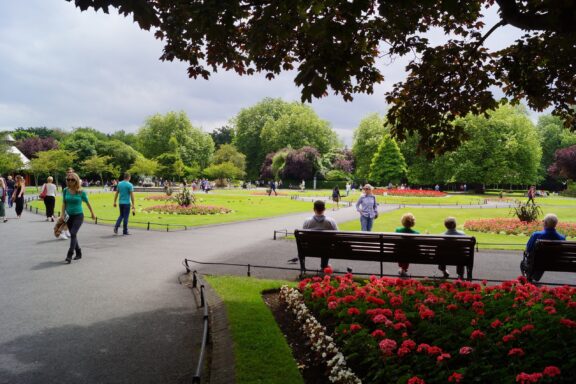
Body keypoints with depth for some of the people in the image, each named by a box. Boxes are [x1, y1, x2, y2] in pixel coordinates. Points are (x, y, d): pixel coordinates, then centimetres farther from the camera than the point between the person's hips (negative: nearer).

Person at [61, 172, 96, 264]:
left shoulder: (81, 192, -8)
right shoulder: (65, 191, 0)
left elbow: (87, 203, 3)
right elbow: (64, 203, 5)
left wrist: (92, 214, 11)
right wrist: (62, 213, -9)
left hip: (78, 216, -4)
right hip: (69, 216, 4)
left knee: (73, 234, -18)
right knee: (73, 235, 12)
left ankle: (69, 255, -17)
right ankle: (78, 253, 28)